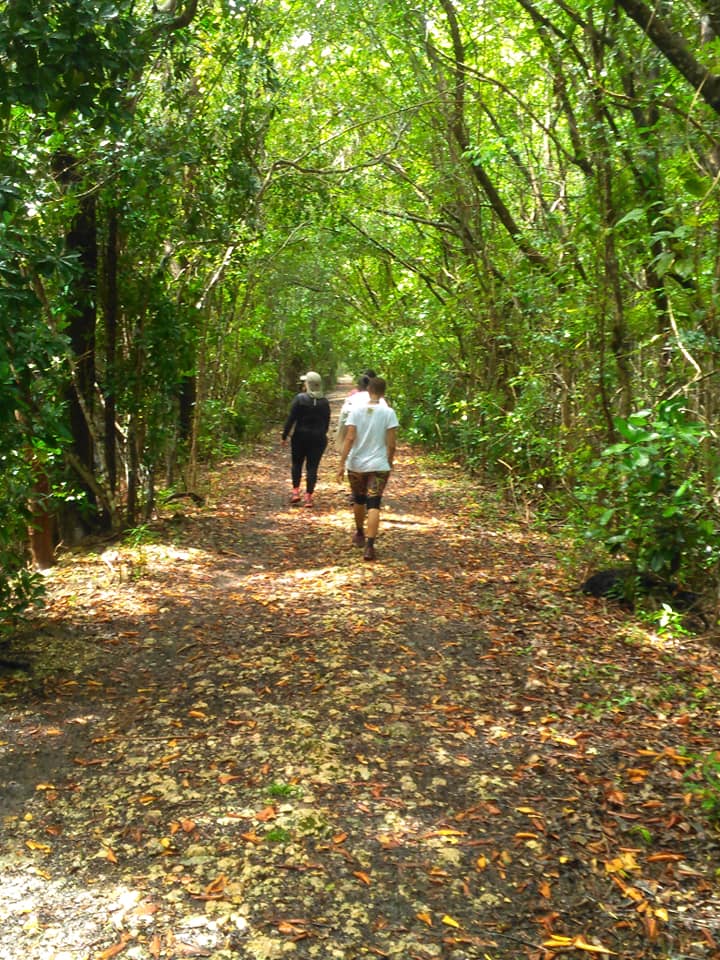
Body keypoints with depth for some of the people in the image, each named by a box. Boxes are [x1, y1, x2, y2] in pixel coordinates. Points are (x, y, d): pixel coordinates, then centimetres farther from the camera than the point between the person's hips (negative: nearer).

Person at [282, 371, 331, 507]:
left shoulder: (300, 398, -10)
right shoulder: (325, 402, 1)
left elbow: (291, 419, -10)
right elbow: (327, 422, 8)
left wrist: (285, 436, -4)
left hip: (301, 436, -2)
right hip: (318, 438, 2)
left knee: (296, 463, 14)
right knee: (312, 467, 4)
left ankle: (296, 491, 6)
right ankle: (308, 496, 1)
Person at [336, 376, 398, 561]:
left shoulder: (356, 409, -5)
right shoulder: (388, 412, -6)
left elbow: (350, 438, -11)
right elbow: (391, 443, -7)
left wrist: (342, 463, -8)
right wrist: (389, 463, 9)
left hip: (356, 464, 2)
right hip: (379, 465, -2)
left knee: (358, 500, 21)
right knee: (374, 505, -3)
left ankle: (359, 535, 40)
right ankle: (369, 546, -14)